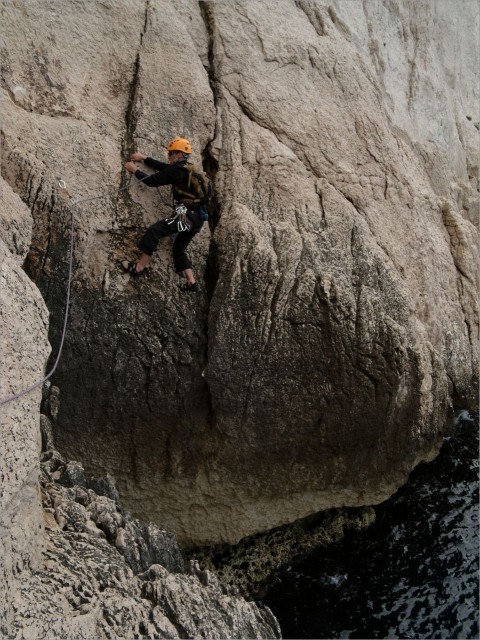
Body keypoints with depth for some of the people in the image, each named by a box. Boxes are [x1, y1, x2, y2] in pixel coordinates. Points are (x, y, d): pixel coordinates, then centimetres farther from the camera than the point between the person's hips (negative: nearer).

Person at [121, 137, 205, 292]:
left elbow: (153, 181, -6)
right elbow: (164, 168, 29)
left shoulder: (178, 170, -10)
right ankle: (192, 282, 16)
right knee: (179, 248, 20)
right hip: (197, 218, 10)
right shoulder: (187, 168, 18)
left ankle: (138, 268, -6)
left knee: (154, 231, -10)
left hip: (187, 216, -10)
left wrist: (135, 170, 9)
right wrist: (144, 158, 30)